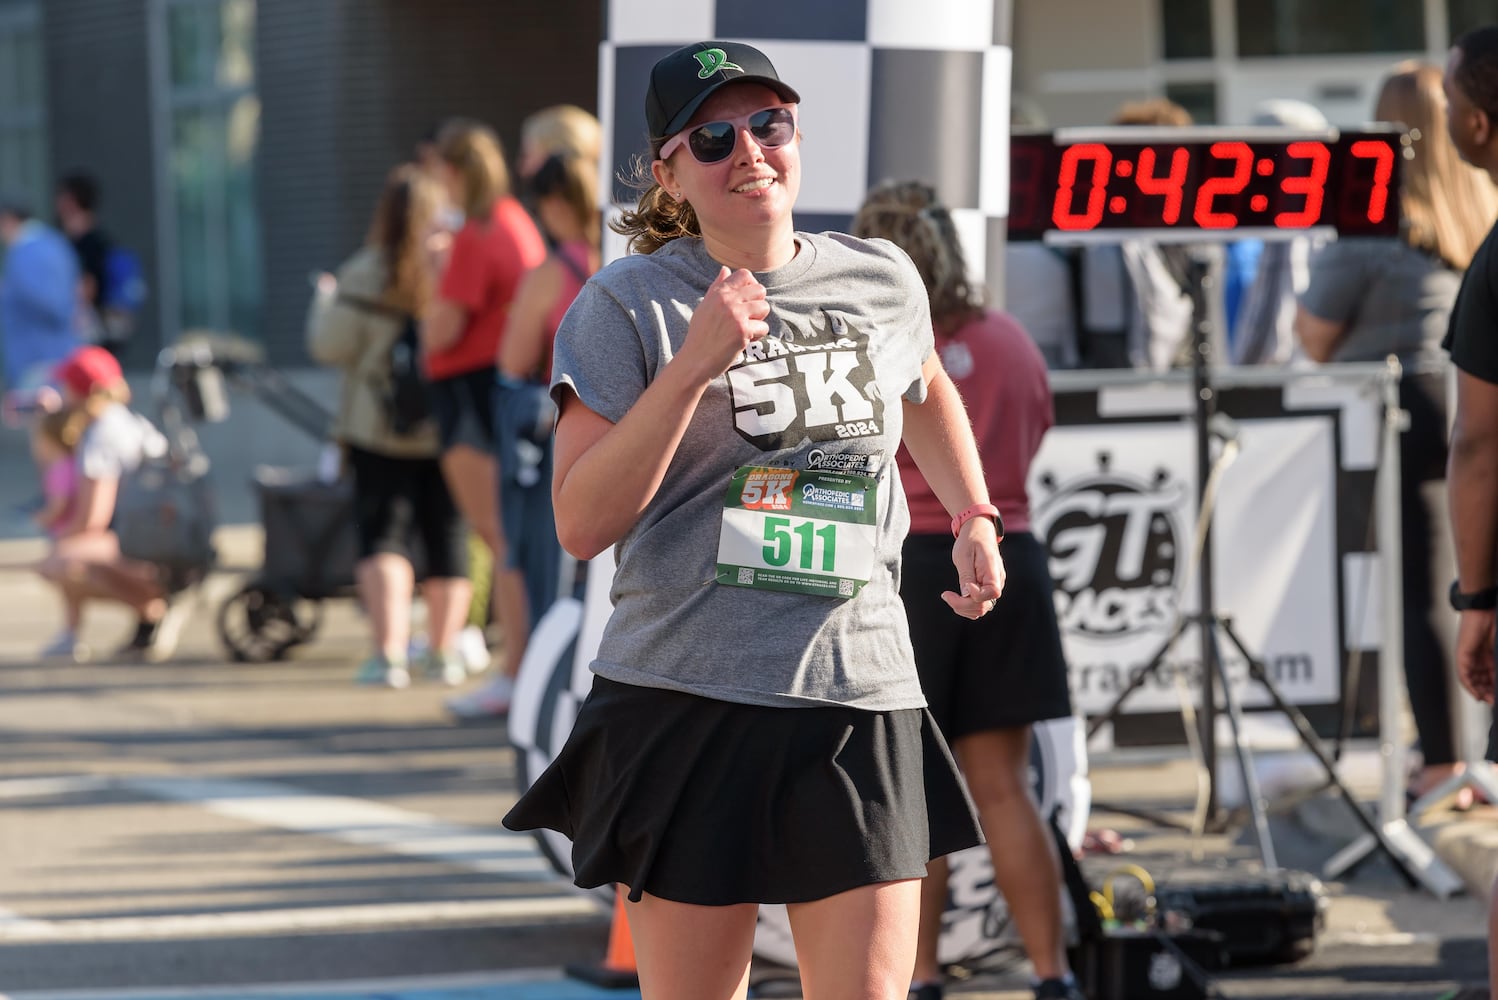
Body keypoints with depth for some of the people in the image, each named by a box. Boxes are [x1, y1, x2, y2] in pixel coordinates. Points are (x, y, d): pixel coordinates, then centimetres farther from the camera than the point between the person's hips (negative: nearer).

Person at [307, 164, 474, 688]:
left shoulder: (365, 275, -11)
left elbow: (331, 346, -11)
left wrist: (325, 301, 7)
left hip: (379, 427, -2)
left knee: (382, 536, 1)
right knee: (447, 536, 12)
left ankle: (389, 651, -11)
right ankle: (443, 651, 17)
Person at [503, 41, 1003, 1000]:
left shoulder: (883, 281, 9)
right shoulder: (627, 305, -4)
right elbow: (582, 522, -12)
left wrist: (974, 516, 20)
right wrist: (693, 365, -18)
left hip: (860, 704, 2)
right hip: (684, 699, -2)